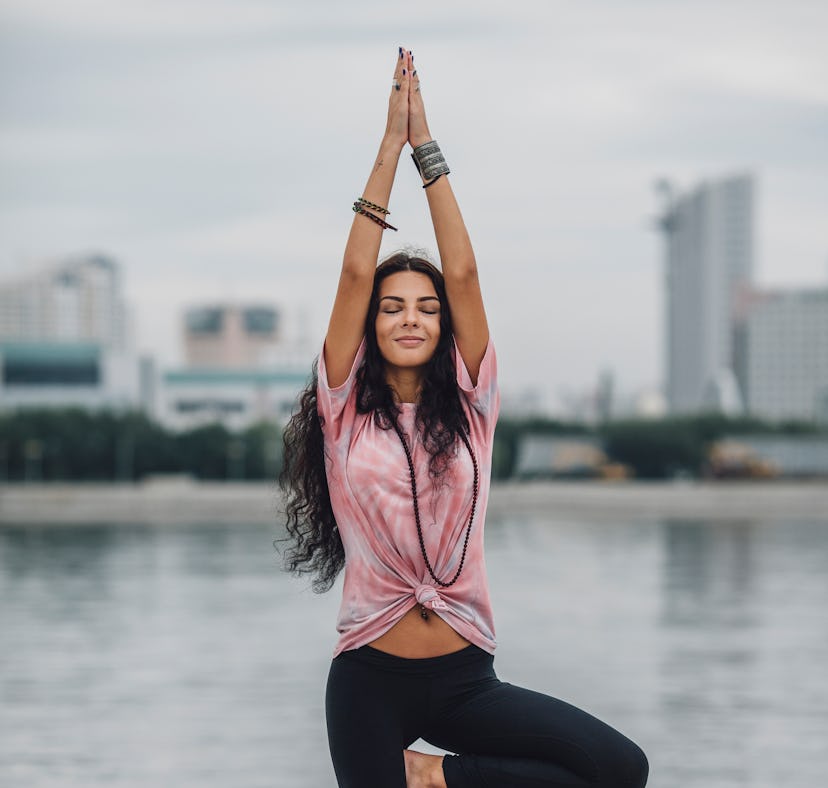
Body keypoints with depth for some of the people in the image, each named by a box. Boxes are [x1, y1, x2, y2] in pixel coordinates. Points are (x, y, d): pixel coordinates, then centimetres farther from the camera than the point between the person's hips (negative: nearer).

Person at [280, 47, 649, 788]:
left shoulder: (468, 409, 6)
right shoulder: (348, 411, 3)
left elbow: (464, 274, -1)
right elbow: (356, 274, -5)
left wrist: (429, 150, 0)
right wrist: (390, 148, -3)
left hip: (465, 678, 2)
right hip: (371, 680, -2)